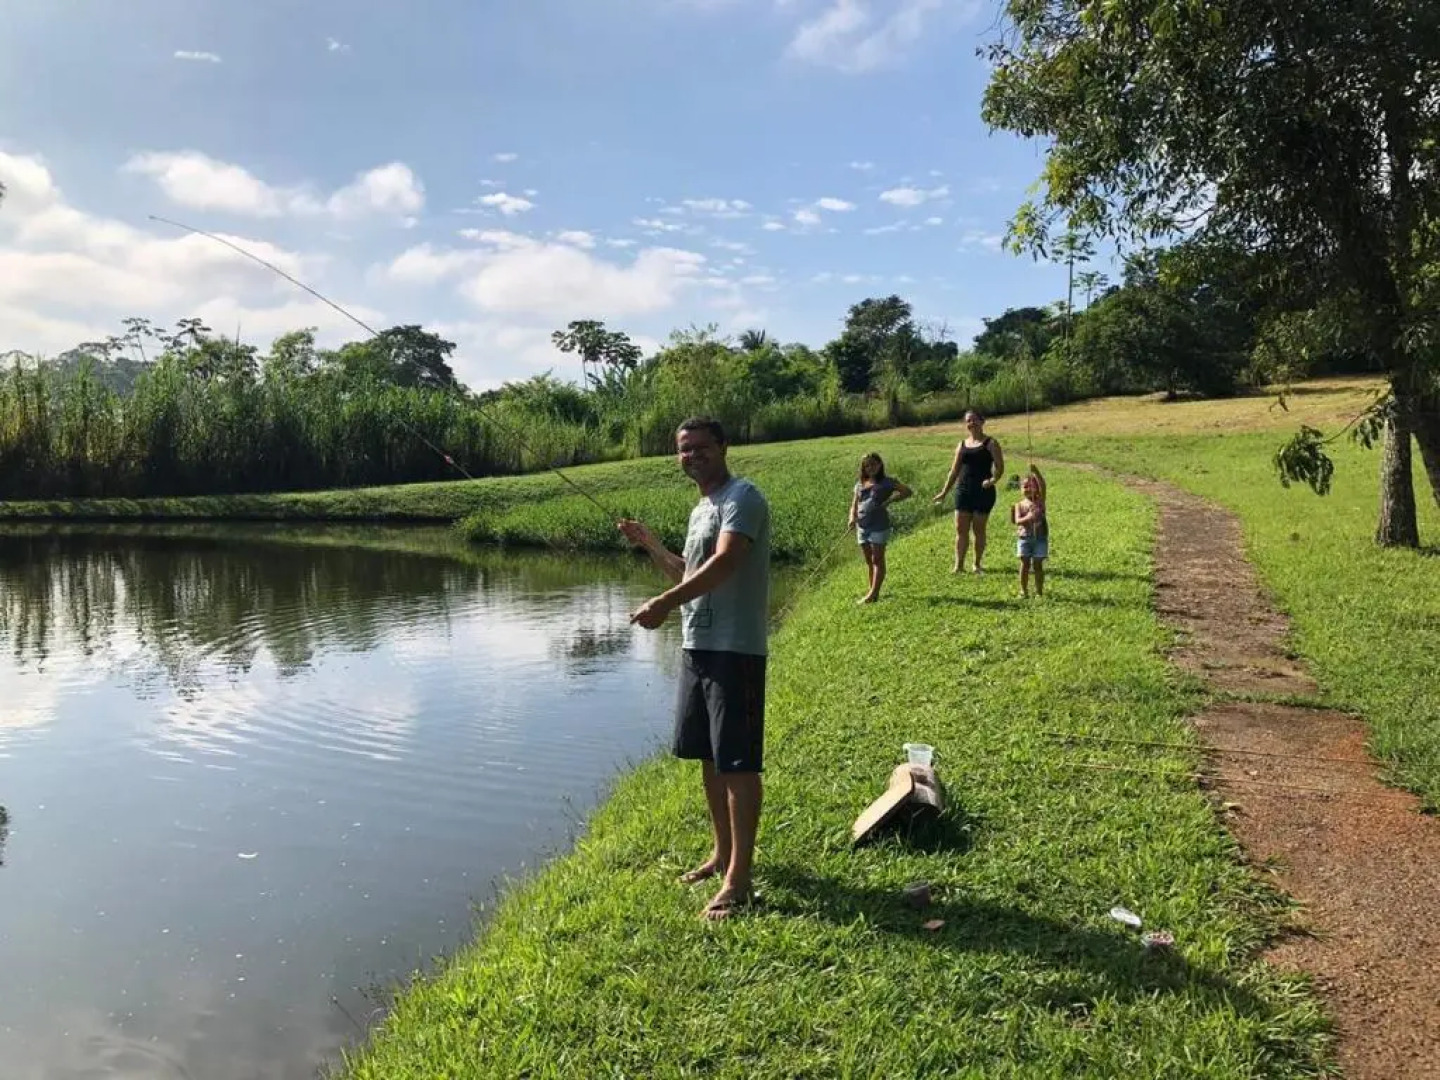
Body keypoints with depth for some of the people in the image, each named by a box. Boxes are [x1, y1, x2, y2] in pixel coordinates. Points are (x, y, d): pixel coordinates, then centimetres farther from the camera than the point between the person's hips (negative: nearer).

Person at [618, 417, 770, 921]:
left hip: (735, 649, -10)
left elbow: (724, 564, -27)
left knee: (738, 762, -5)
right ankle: (723, 853, 32)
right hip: (696, 647, 10)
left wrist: (663, 604, -33)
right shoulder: (700, 509, 18)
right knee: (708, 755, 17)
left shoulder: (741, 498, -12)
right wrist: (649, 543, 21)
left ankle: (739, 878, 2)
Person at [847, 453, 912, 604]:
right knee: (868, 560, 11)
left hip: (879, 527, -6)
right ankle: (872, 591, 20)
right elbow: (854, 505, 13)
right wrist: (852, 518, -8)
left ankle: (873, 594, -5)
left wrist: (890, 500, -16)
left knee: (877, 560, -4)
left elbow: (908, 492, -5)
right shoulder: (860, 484, 13)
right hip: (862, 527, 6)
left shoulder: (886, 483, -2)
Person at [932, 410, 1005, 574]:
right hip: (964, 490, 4)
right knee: (961, 529, 1)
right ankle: (958, 565, 4)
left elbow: (1000, 467, -6)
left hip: (983, 492, -4)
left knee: (979, 529, 3)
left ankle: (977, 564, 15)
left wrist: (993, 480, -26)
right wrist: (944, 492, 13)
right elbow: (954, 471, 16)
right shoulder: (962, 445, 13)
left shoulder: (990, 444, 0)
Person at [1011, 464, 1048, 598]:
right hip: (1024, 538, 1)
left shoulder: (1040, 500, 3)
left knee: (1038, 565, 1)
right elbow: (1017, 521, -10)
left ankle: (1039, 591, 9)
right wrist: (1027, 518, -29)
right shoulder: (1020, 505, 3)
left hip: (1040, 538, 0)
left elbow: (1043, 486, -14)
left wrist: (1036, 473, -27)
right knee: (1025, 564, 3)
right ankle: (1023, 590, 11)